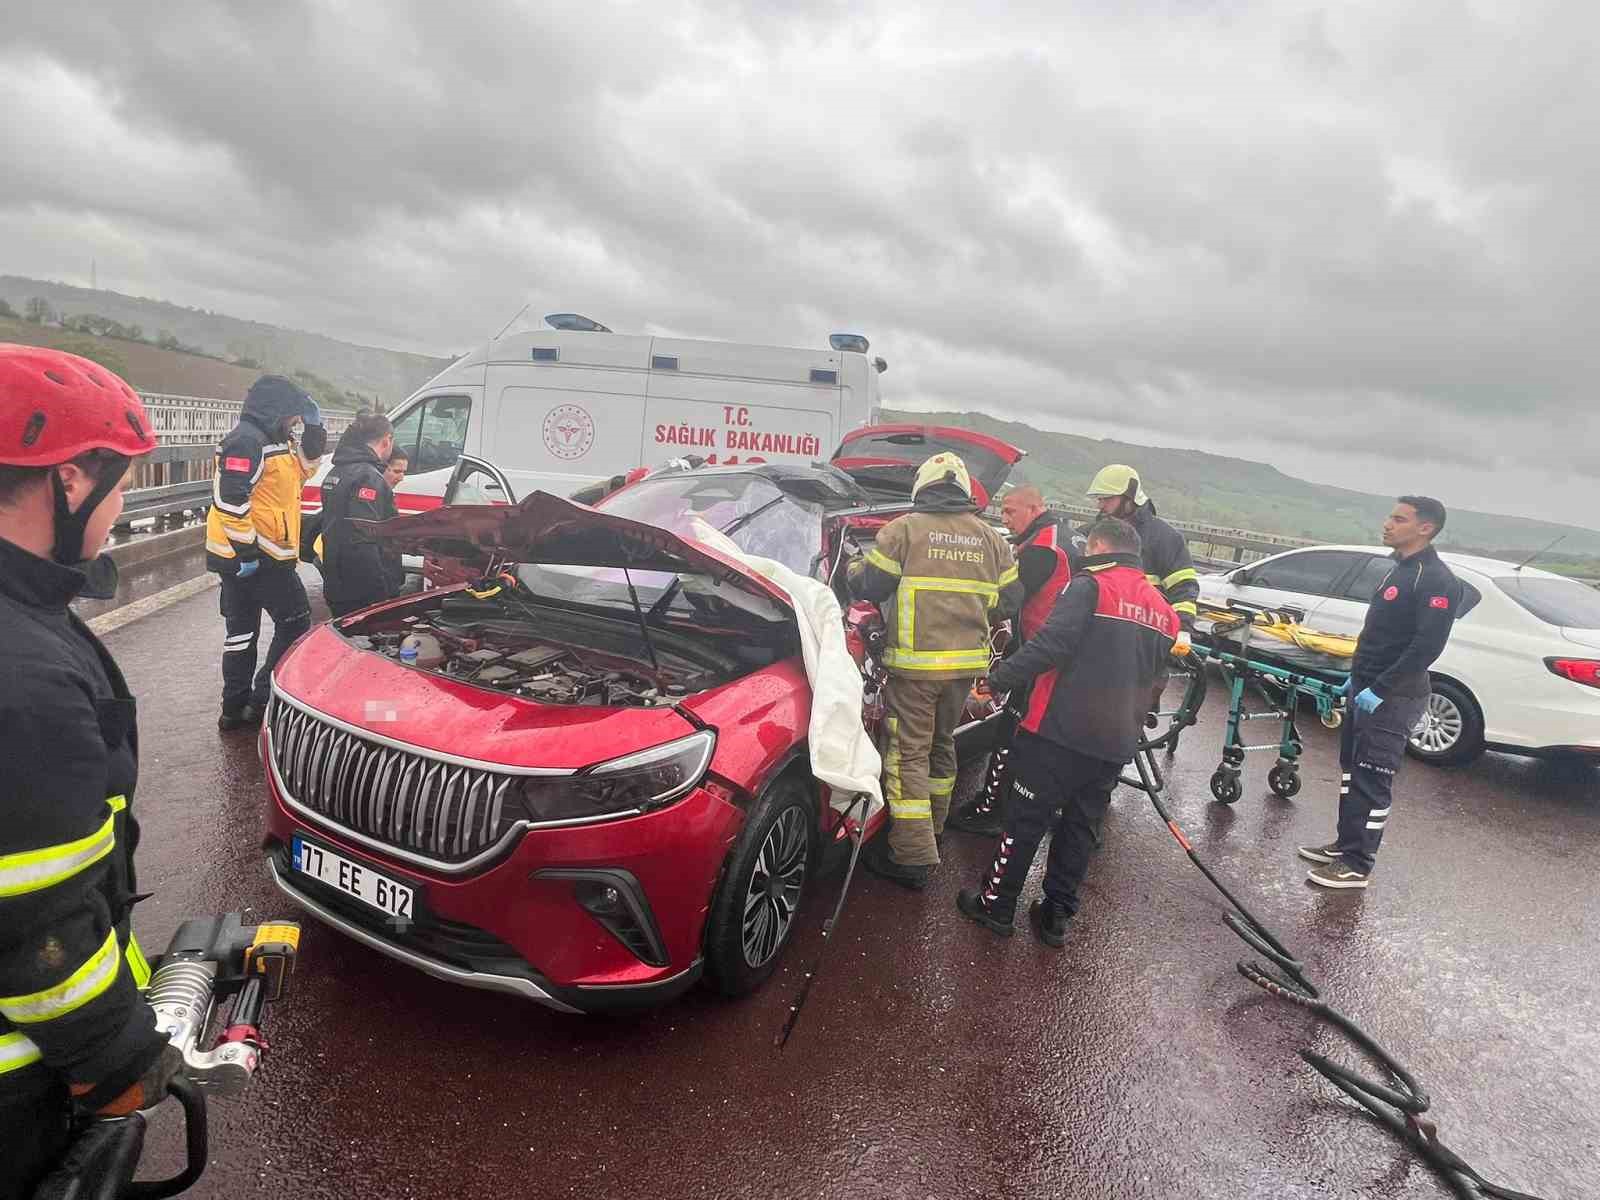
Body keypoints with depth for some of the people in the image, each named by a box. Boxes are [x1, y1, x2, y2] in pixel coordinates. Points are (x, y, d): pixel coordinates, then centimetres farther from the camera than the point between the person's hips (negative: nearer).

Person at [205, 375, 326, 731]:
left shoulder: (272, 442, 15)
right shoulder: (247, 441, -16)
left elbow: (296, 475, 26)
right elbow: (229, 500, -24)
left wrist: (311, 446, 10)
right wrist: (247, 550, -23)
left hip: (250, 555, 10)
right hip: (253, 556, -10)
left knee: (242, 631, 13)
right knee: (295, 622, -2)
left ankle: (236, 707, 20)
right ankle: (262, 699, 4)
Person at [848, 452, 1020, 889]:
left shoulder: (904, 529, -7)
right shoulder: (990, 537, 8)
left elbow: (869, 587, -6)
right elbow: (1010, 598, 11)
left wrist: (854, 568, 15)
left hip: (915, 661, -5)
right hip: (966, 662, 5)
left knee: (908, 753, 0)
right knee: (941, 745, 21)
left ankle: (912, 857, 0)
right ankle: (931, 832, 36)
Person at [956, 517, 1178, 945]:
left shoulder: (1090, 587, -10)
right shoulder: (1162, 610, 14)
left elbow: (1049, 645, -21)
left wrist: (997, 681, -17)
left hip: (1062, 732, -6)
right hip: (1115, 744, 7)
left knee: (1025, 818, 6)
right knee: (1081, 826, 16)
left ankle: (996, 905, 17)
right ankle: (1056, 915, 24)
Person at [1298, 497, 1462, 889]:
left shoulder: (1437, 580, -16)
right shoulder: (1401, 569, 14)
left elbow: (1427, 646, -23)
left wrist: (1380, 689, -23)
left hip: (1393, 698, -10)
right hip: (1368, 689, 10)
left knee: (1372, 781, -4)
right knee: (1351, 768, 16)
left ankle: (1357, 865, 4)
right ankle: (1345, 845, 27)